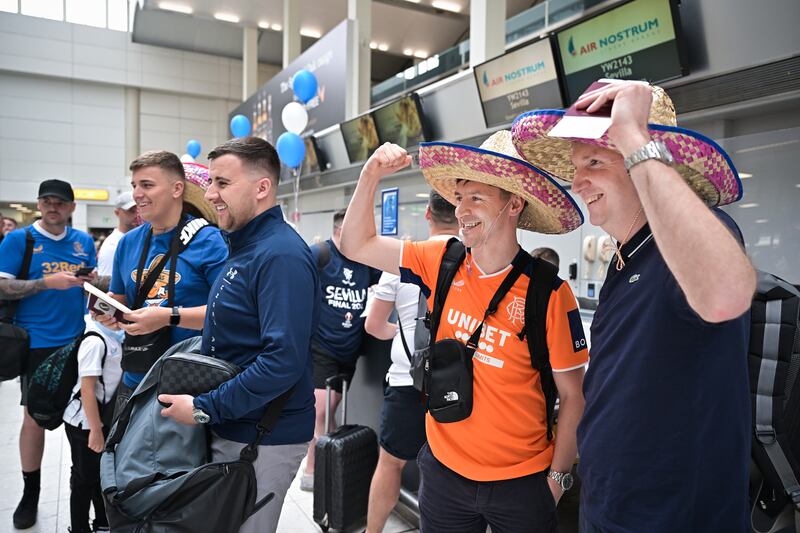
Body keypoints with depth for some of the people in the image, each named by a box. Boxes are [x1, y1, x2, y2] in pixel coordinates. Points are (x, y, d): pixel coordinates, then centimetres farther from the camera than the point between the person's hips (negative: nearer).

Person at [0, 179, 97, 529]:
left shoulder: (83, 241, 7)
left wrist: (93, 281, -8)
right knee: (35, 416, 4)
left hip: (78, 341, 4)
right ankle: (30, 492, 22)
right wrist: (47, 282, -22)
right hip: (38, 343, -3)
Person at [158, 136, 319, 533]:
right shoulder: (246, 247, 10)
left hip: (263, 440, -9)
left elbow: (284, 361, -29)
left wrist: (205, 409, -23)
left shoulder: (281, 255, -22)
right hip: (229, 428, 9)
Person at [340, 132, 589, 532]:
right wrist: (371, 176, -11)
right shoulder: (442, 262, -5)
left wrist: (558, 477, -7)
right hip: (443, 469, 3)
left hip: (520, 482, -3)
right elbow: (356, 246, 0)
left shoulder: (549, 293, -16)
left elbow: (573, 394, -8)